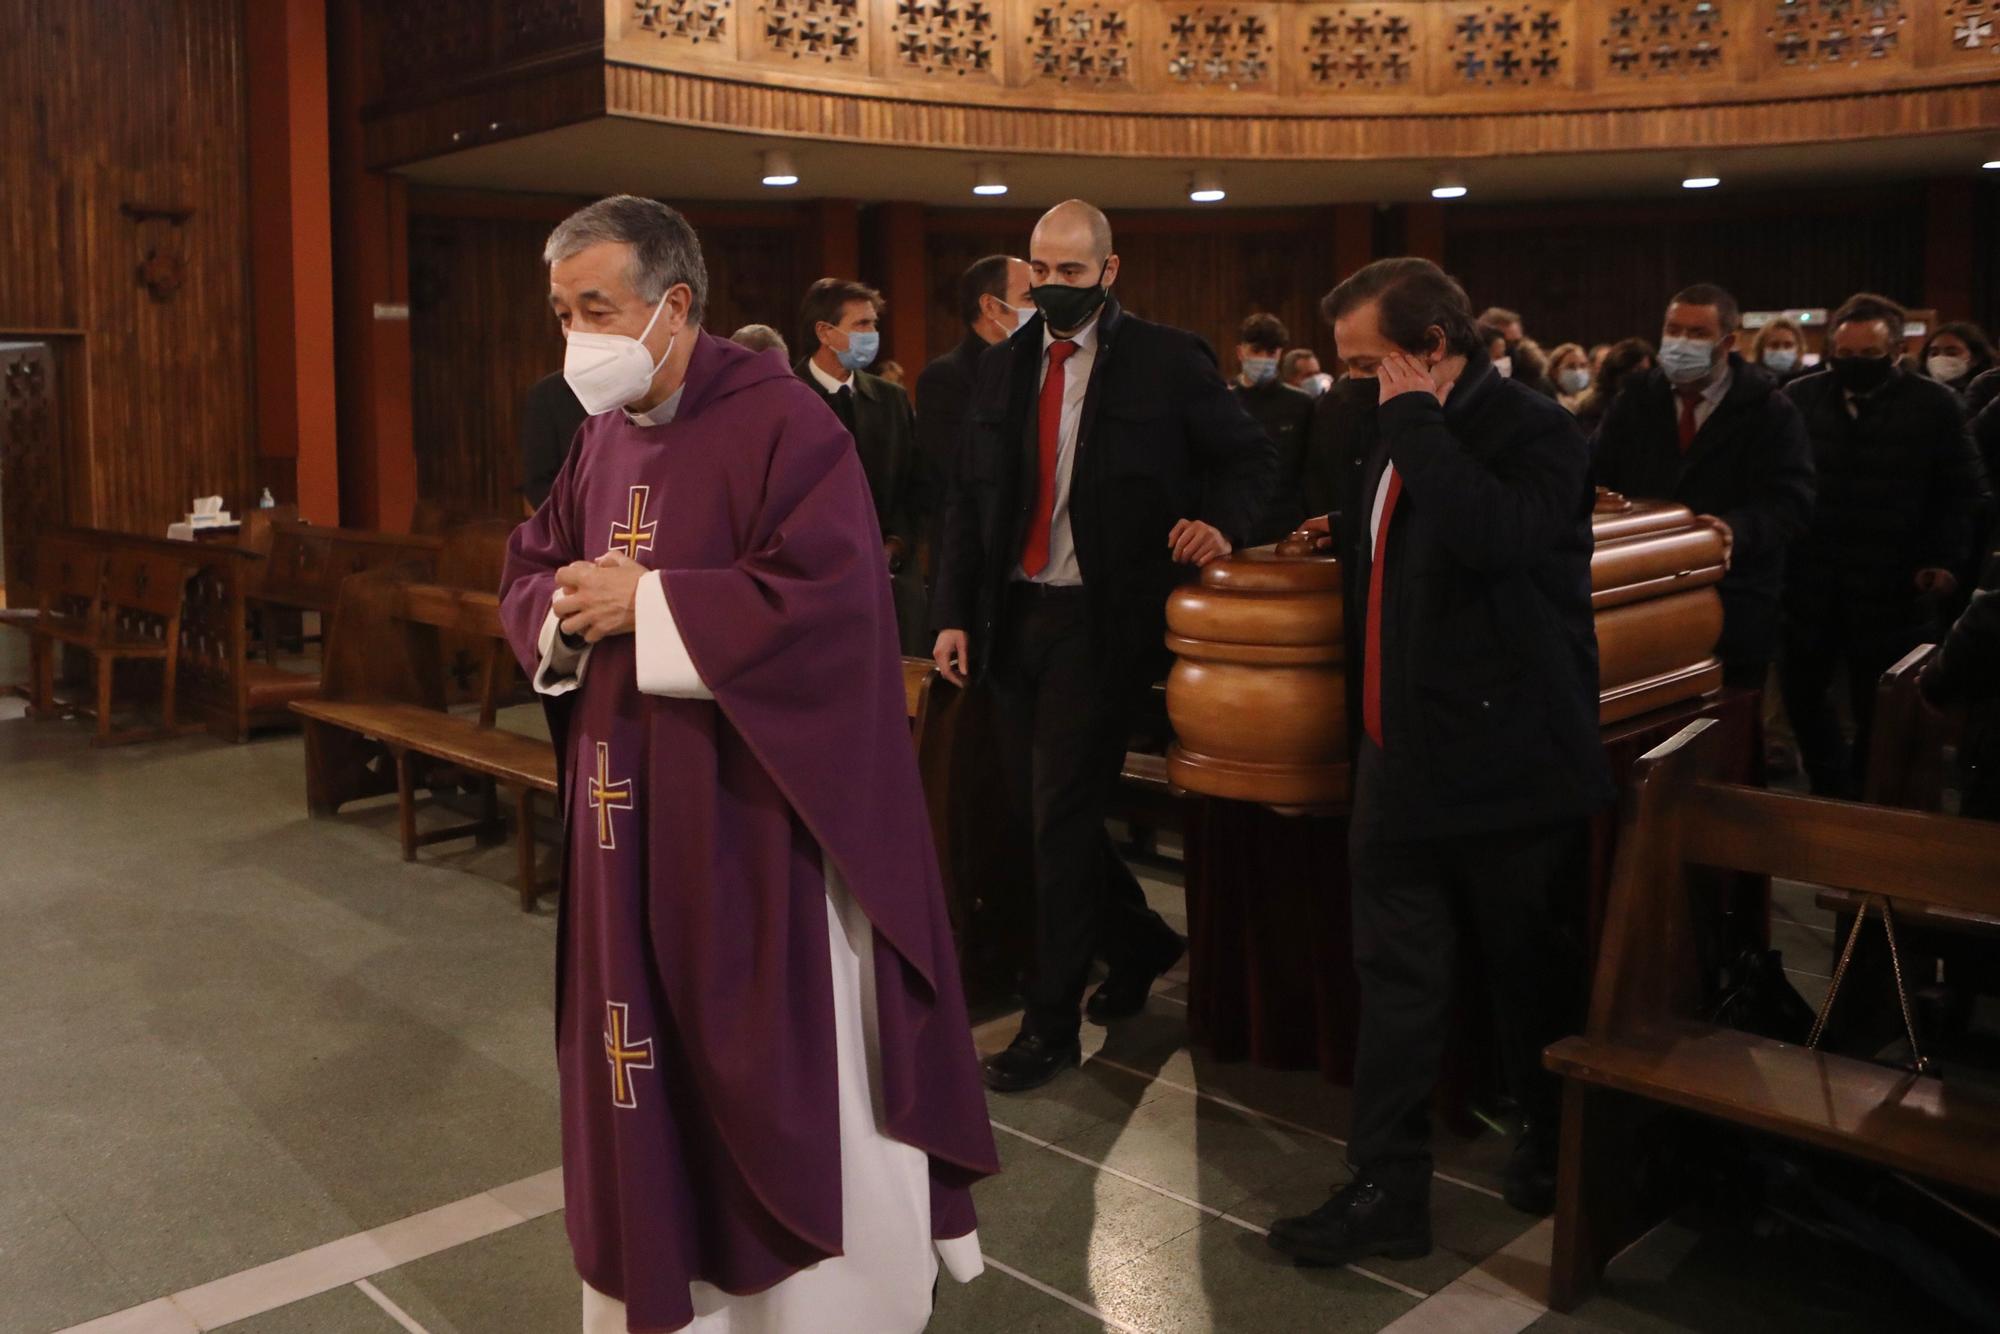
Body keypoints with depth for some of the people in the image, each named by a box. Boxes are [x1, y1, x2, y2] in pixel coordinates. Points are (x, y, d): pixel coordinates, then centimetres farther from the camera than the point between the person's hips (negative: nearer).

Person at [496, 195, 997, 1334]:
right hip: (632, 808, 8)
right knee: (647, 1056, 17)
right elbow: (530, 566, 18)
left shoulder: (782, 423, -14)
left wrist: (648, 604, -20)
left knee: (786, 1064, 5)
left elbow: (830, 600, -25)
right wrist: (561, 613, -6)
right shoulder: (603, 435, 10)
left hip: (753, 811, -7)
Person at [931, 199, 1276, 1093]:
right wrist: (954, 613, 5)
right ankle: (1139, 944, 35)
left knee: (1063, 817, -5)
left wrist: (1222, 522, -16)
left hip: (1100, 619, -5)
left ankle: (1051, 1025, 7)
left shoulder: (1166, 362, -2)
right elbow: (967, 500, 11)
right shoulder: (1001, 367, 10)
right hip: (1014, 616, 6)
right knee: (1038, 808, 11)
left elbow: (1252, 457, 4)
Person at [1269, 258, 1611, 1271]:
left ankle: (1556, 1149, 35)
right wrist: (1349, 534, 15)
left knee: (1532, 974, 12)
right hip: (1406, 759, 7)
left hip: (1507, 762, -7)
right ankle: (1387, 1189, 15)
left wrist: (1414, 417, -26)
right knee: (1397, 975, 7)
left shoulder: (1533, 431, -14)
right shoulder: (1404, 433, 11)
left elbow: (1495, 535, -35)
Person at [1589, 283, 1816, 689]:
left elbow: (1790, 502, -10)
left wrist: (1737, 530, -30)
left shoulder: (1770, 411, -1)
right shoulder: (1635, 400, 10)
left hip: (1733, 603, -2)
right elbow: (1595, 478, 8)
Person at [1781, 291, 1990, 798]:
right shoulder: (1799, 398, 2)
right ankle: (1832, 792, 32)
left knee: (1878, 709, 8)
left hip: (1892, 588, -2)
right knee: (1801, 693, 12)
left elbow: (1963, 491, 0)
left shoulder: (1934, 404, -3)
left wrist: (1948, 558, -11)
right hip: (1808, 581, 3)